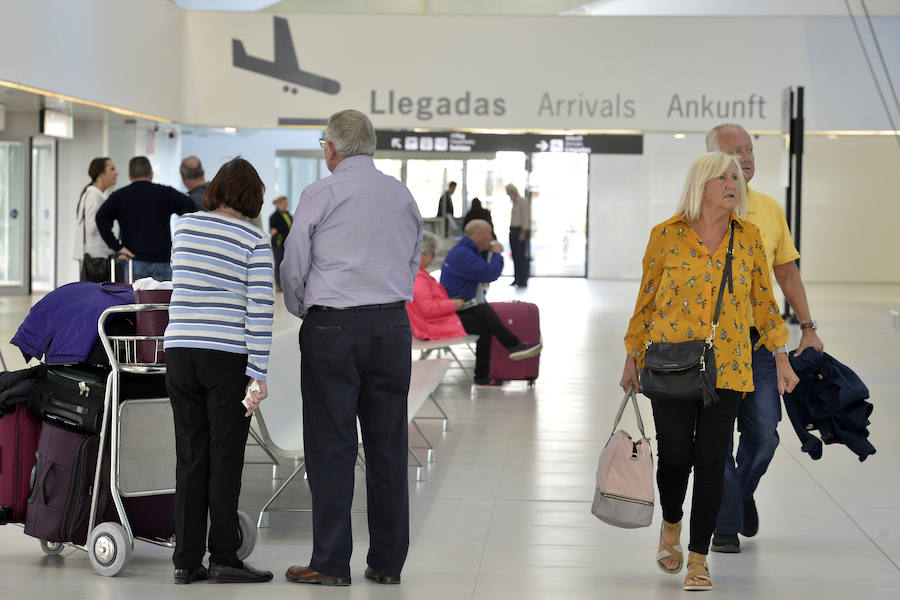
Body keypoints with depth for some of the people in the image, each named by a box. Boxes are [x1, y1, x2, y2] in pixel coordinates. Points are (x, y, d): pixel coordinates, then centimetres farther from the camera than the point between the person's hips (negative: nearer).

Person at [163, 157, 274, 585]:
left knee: (189, 457, 7)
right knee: (225, 458, 2)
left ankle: (187, 561, 8)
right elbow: (260, 309, -11)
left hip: (180, 352, 4)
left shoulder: (184, 226, 8)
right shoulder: (254, 240, -6)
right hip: (228, 356, -4)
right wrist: (257, 376, -9)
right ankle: (223, 559, 4)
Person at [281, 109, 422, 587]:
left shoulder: (320, 194, -3)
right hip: (393, 323, 4)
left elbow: (293, 266, 0)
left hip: (334, 327, -4)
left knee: (331, 445, -1)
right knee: (388, 445, 7)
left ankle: (331, 562, 0)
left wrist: (303, 312, 17)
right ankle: (388, 561, 10)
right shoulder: (403, 195, 11)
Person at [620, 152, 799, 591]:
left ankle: (698, 557, 9)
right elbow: (646, 299, 5)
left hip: (727, 367, 2)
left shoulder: (748, 237, 5)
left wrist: (781, 358, 8)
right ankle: (671, 527, 31)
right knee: (675, 454, 0)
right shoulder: (667, 234, -2)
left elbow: (763, 300, 12)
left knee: (711, 461, -2)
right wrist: (632, 359, 7)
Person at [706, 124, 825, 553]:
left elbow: (787, 273, 14)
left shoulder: (770, 210, 8)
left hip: (759, 340, 3)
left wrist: (808, 328, 9)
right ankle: (724, 525, 12)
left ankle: (742, 492, 33)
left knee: (764, 433, 4)